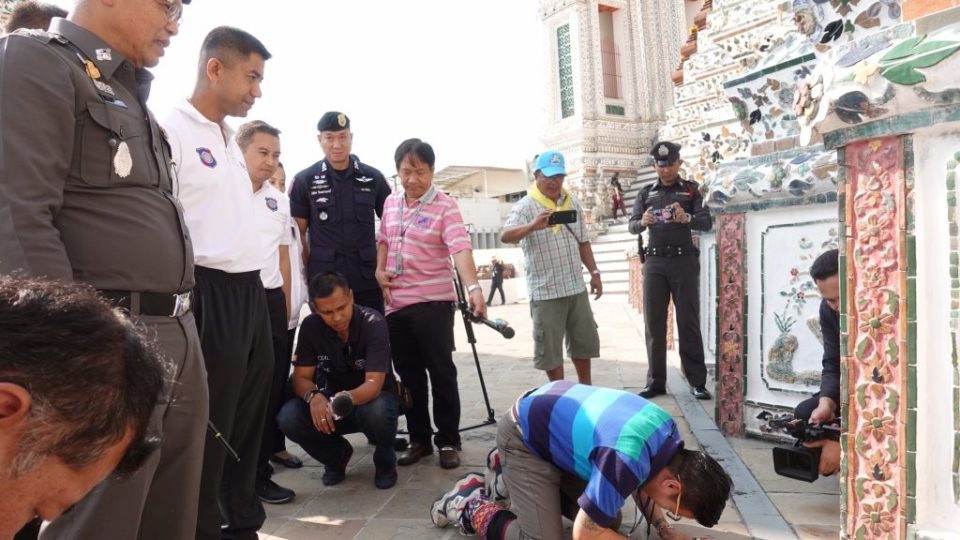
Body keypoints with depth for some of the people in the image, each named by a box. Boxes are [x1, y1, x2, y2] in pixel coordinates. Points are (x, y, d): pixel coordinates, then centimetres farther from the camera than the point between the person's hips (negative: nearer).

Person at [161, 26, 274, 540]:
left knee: (248, 418, 16)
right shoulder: (172, 130, -10)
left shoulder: (231, 140, 17)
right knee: (207, 426, 2)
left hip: (250, 291, 9)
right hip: (209, 294, -9)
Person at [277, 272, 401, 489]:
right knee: (288, 418, -24)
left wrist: (349, 398, -54)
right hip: (333, 399, 3)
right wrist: (314, 396, -34)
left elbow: (374, 384, -31)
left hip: (374, 397, -3)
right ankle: (337, 454, 7)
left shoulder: (373, 323, -24)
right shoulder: (310, 326, -12)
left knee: (376, 412, -38)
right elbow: (301, 378, -10)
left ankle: (385, 459, -2)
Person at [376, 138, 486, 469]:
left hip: (433, 303, -6)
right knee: (408, 374, 13)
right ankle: (419, 439, 26)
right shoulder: (391, 203, 9)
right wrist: (379, 270, 4)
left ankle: (448, 442, 16)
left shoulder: (445, 206, -11)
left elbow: (460, 248, -24)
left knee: (441, 373, 2)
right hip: (396, 304, 6)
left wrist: (473, 287, -39)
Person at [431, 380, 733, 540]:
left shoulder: (668, 433, -11)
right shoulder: (627, 459, -36)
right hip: (524, 437, -8)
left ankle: (513, 477, 26)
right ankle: (470, 505, 6)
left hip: (554, 418, 8)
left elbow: (641, 481, 9)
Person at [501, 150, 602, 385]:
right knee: (550, 346, 3)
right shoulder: (525, 206, -10)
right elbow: (505, 235, -28)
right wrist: (532, 226, -46)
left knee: (584, 340, 16)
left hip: (576, 287, 6)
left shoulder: (573, 203, 10)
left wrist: (594, 272, 11)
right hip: (545, 291, -6)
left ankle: (586, 388, 33)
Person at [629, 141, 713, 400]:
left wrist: (687, 218, -25)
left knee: (689, 323, 1)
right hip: (654, 262, 2)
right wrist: (642, 222, -19)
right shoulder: (646, 193, 12)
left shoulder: (691, 190, 7)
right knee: (654, 324, 3)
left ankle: (697, 382, 7)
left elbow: (707, 222, -3)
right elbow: (631, 226, 5)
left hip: (684, 261, -2)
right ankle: (655, 382, 9)